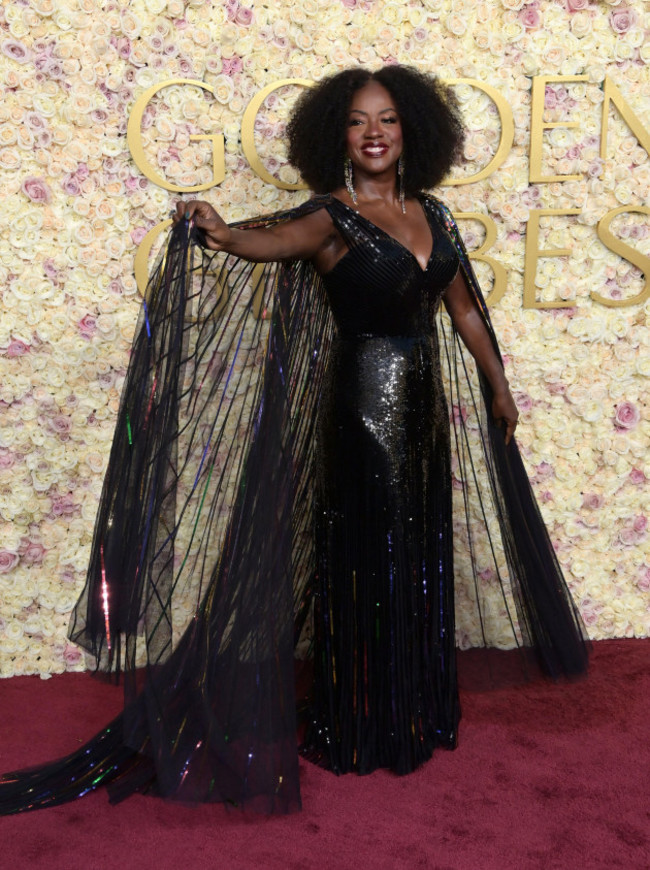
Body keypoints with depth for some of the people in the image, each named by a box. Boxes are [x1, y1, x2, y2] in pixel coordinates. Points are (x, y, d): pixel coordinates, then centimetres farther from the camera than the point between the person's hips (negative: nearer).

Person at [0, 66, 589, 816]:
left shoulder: (431, 215, 9)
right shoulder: (332, 217, -9)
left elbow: (464, 310, 18)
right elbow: (271, 241, -30)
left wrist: (498, 387, 23)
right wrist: (218, 232, -52)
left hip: (424, 403, 6)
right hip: (364, 403, -6)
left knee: (422, 559, 15)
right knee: (369, 563, 1)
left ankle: (418, 710, 33)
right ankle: (361, 729, 17)